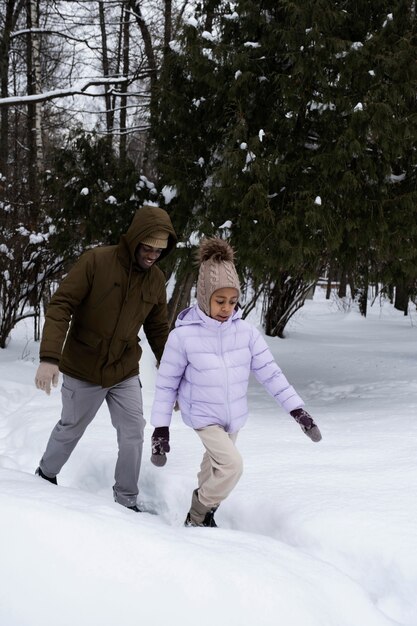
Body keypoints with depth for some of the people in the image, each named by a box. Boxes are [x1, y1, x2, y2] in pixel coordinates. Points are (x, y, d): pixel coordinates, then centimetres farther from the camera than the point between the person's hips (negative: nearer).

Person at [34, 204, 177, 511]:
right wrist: (49, 357, -29)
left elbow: (159, 331, 8)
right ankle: (46, 475, 41)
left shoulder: (156, 279, -3)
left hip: (125, 373, 4)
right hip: (83, 371, -3)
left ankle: (127, 501, 16)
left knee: (133, 436, -1)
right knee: (71, 429, 14)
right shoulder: (96, 261, -18)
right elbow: (60, 306, -20)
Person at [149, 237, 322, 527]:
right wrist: (160, 429, -9)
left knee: (215, 468, 19)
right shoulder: (183, 336, -19)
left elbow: (270, 372, -9)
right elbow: (167, 384, -10)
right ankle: (196, 519, 3)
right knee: (232, 465, -19)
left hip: (234, 416, 4)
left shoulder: (246, 332, -11)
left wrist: (298, 410, -14)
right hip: (203, 416, -4)